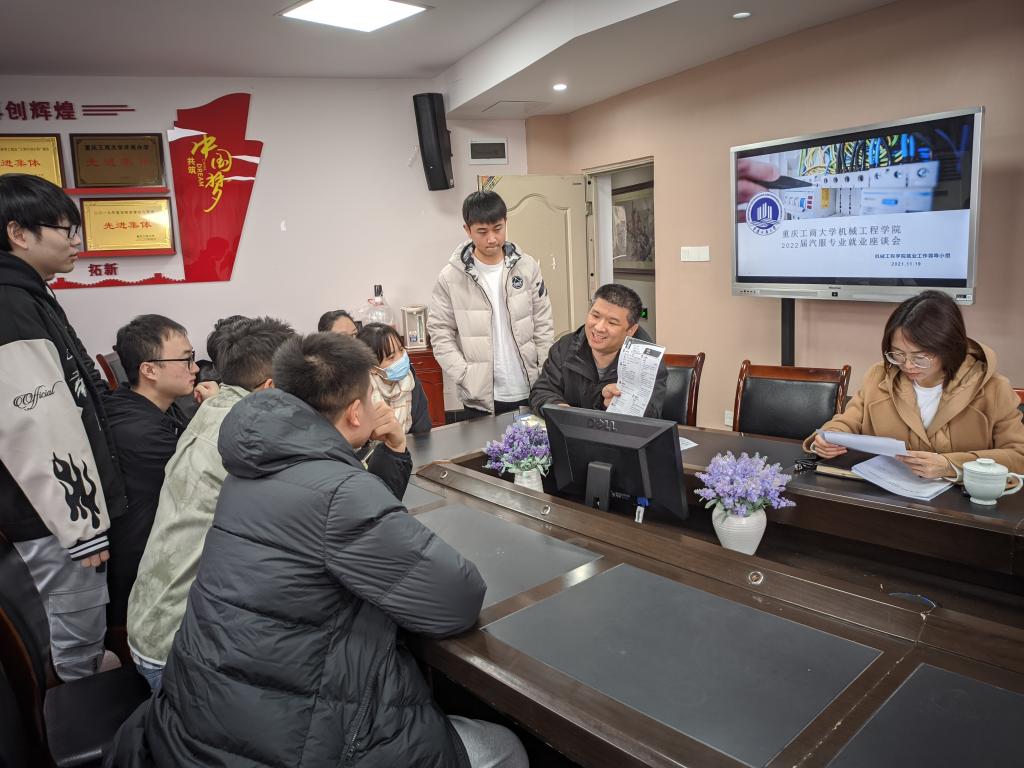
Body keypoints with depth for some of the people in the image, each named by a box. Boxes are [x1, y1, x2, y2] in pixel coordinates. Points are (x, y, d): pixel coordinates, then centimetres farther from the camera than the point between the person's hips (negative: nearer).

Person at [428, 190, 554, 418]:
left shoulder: (527, 267, 1)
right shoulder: (451, 277, -5)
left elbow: (543, 326, 4)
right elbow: (440, 333, -3)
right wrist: (465, 378, -12)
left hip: (530, 392, 2)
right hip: (479, 397, -2)